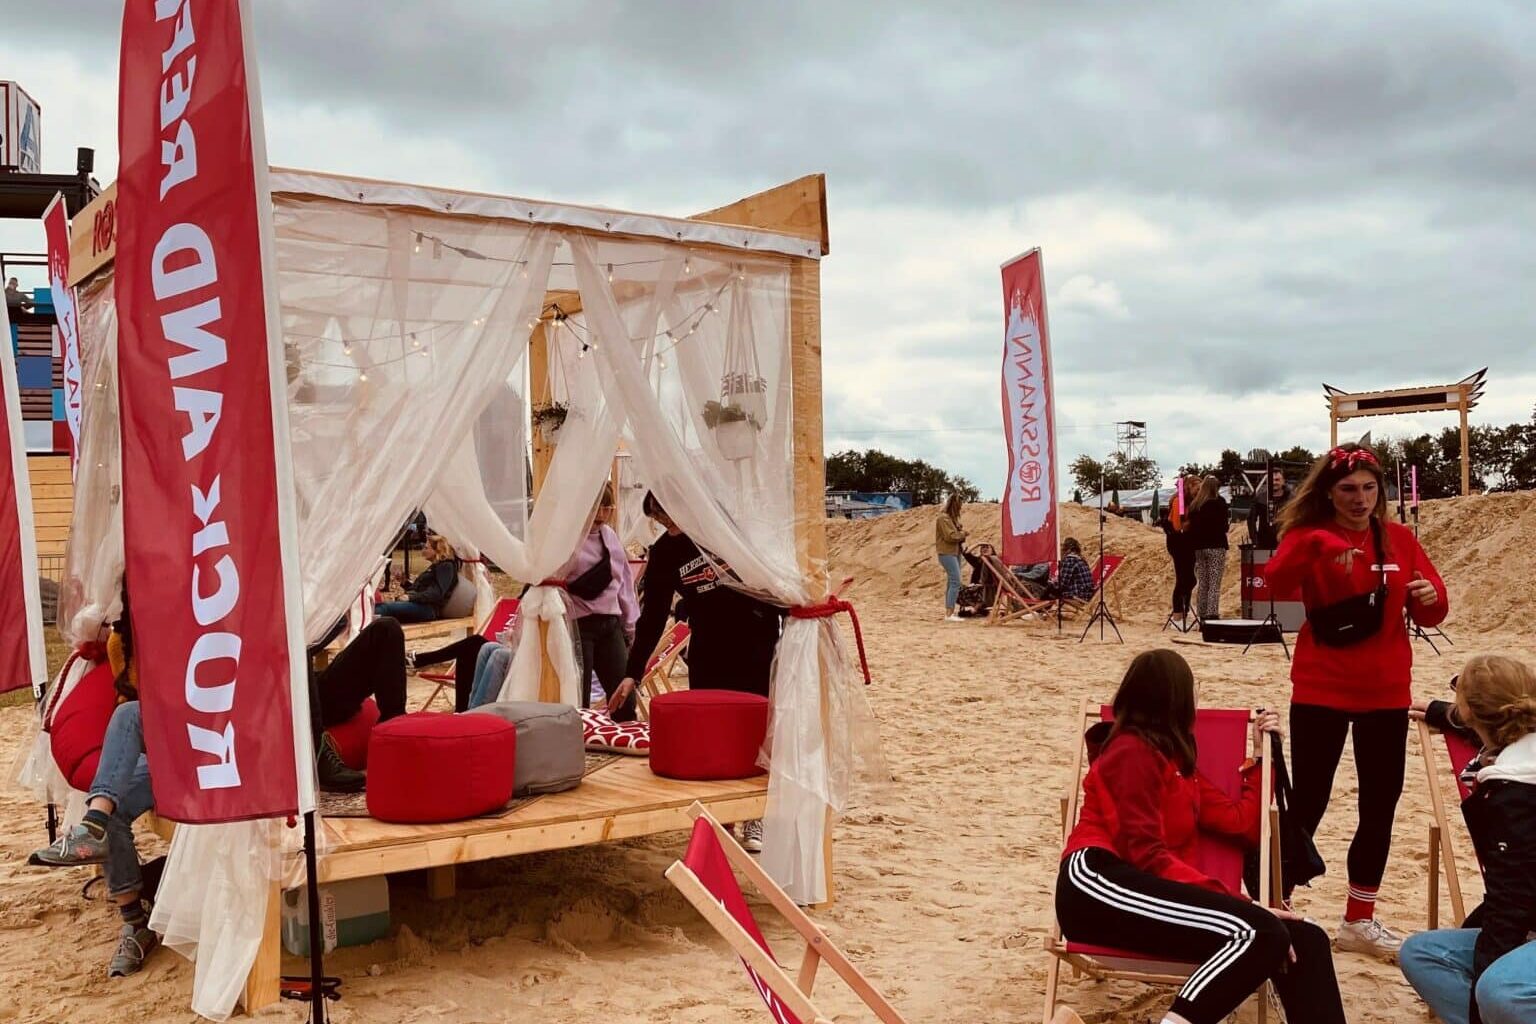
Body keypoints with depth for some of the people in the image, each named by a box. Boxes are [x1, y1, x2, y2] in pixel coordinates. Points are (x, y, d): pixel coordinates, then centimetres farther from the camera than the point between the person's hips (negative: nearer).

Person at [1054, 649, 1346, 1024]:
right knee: (1259, 932, -29)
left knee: (1305, 940, -9)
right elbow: (1146, 853, -9)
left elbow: (1241, 824, 21)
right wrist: (1234, 905, -16)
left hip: (1148, 895, 8)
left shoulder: (1173, 758, 29)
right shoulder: (1132, 751, 3)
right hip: (1097, 883, -8)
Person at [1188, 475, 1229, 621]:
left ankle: (1202, 615, 11)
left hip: (1199, 547, 5)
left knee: (1202, 584, 11)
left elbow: (1191, 526, 7)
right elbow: (1224, 526, -9)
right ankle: (1212, 614, -12)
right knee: (1215, 584, -5)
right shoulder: (1219, 502, -7)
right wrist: (1228, 522, 10)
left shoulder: (1194, 505, 7)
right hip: (1216, 546, -5)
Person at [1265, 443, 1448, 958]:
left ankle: (1359, 921, 26)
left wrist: (1431, 599, -14)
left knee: (1380, 806, 11)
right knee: (1307, 804, -2)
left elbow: (1428, 613, 9)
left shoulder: (1400, 539, 4)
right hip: (1320, 692, -4)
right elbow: (1276, 578, -26)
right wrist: (1318, 547, -43)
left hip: (1386, 693, 4)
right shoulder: (1310, 535, -6)